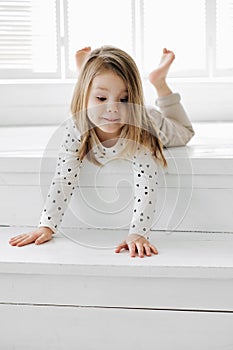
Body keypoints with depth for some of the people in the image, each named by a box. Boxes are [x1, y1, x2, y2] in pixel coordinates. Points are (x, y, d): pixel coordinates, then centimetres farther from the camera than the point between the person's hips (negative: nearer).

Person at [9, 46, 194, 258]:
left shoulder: (141, 129, -51)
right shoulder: (78, 127, -43)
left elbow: (146, 186, -56)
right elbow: (63, 179, -40)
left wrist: (138, 234, -68)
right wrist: (46, 226, -48)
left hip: (158, 130, -1)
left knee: (183, 131, 32)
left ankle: (159, 81, 38)